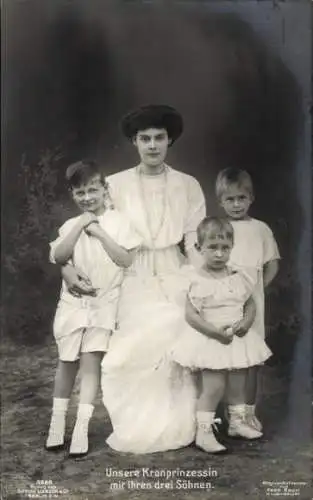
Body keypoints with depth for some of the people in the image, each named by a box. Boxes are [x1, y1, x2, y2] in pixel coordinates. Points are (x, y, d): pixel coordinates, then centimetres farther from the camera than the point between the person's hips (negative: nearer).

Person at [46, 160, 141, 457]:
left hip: (105, 301, -2)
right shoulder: (71, 225, 4)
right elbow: (58, 257, -11)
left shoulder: (117, 222, -2)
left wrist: (100, 233, -15)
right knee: (67, 360, 11)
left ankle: (81, 428, 1)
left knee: (91, 359, -8)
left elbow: (126, 260, -10)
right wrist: (81, 225, -15)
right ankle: (57, 422, 27)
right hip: (73, 301, 2)